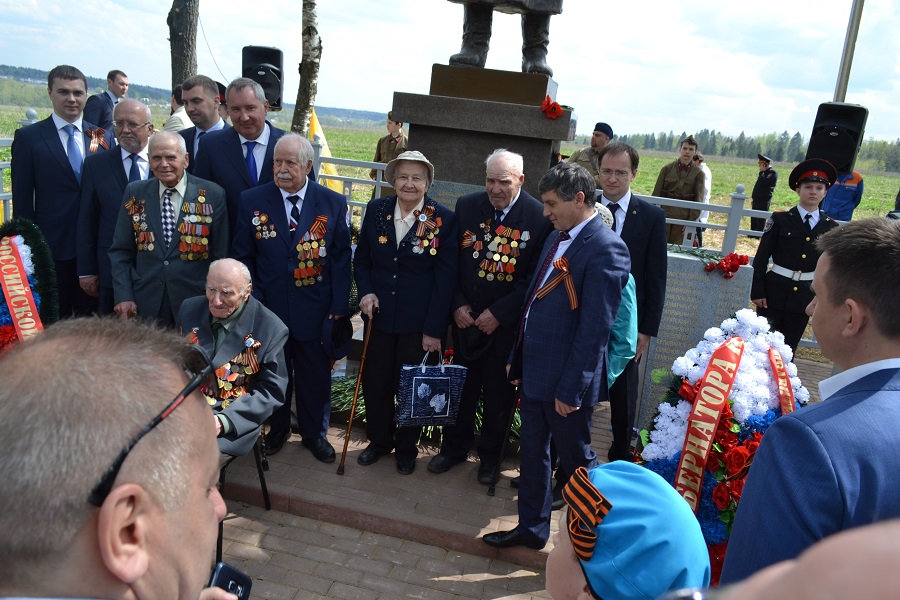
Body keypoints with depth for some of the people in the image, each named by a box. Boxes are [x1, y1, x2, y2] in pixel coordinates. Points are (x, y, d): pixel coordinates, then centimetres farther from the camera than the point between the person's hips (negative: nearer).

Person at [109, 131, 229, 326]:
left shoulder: (213, 195, -3)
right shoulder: (135, 193, 5)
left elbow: (220, 255, -1)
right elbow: (120, 251, 7)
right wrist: (123, 296, -3)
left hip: (196, 302, -1)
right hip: (145, 303, 2)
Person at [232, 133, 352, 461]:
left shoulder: (333, 203, -4)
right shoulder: (252, 200, -3)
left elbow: (340, 259, -3)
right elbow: (242, 256, 2)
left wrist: (339, 308, -7)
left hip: (315, 311, 0)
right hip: (268, 309, 1)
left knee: (315, 375, 14)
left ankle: (315, 433, 36)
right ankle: (277, 428, 41)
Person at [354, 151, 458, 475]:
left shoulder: (444, 220, -10)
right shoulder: (376, 210, 0)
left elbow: (445, 279, -10)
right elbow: (361, 260, 10)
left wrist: (434, 329, -12)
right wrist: (365, 292, -9)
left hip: (419, 322, -3)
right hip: (380, 315, 3)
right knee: (375, 382, 14)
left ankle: (406, 448, 35)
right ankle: (379, 440, 38)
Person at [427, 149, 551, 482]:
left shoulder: (540, 217, -13)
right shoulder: (466, 206, -2)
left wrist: (499, 314, -15)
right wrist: (458, 305, -7)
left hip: (507, 324, -3)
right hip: (466, 317, 3)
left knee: (499, 393, 13)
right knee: (461, 386, 16)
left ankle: (490, 455, 34)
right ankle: (454, 447, 37)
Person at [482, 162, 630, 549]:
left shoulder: (606, 250, -18)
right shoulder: (556, 238, 10)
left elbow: (594, 328, -21)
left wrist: (570, 388, -19)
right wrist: (518, 358, 15)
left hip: (565, 379, -8)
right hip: (534, 371, 8)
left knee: (576, 460, 10)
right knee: (532, 451, 19)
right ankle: (532, 528, 37)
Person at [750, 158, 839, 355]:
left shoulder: (830, 227, 3)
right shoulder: (780, 219, -3)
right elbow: (761, 258, -4)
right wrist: (758, 292, -8)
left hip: (806, 295, 2)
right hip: (775, 292, -2)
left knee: (788, 349, 12)